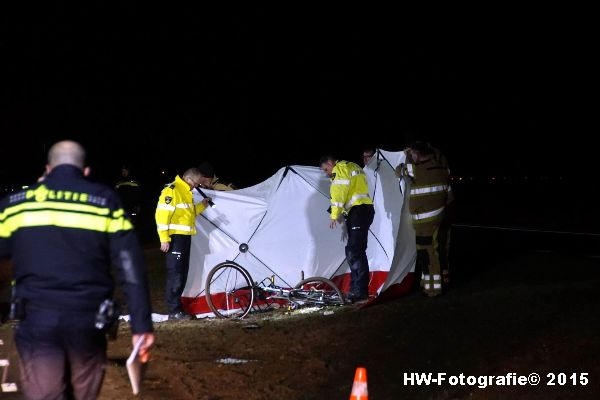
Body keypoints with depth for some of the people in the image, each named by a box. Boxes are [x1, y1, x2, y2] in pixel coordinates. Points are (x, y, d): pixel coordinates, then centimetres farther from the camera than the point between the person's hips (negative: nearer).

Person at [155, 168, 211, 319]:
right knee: (175, 274, -8)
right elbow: (162, 214, -19)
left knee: (182, 274, 11)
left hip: (185, 238, 10)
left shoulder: (186, 193, 19)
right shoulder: (172, 190, -13)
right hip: (175, 238, -10)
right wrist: (164, 239, -22)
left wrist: (202, 205, 12)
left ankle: (176, 306, 18)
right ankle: (174, 311, -5)